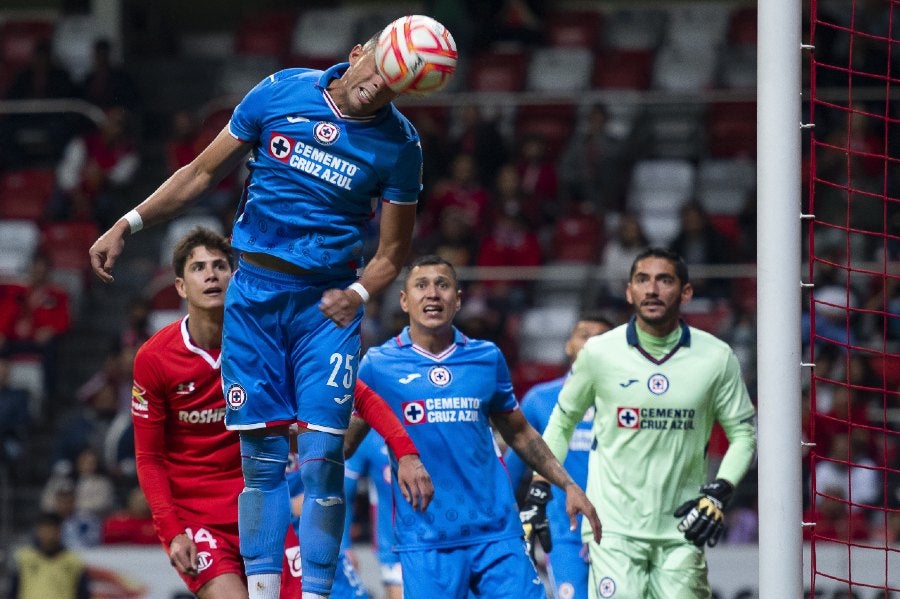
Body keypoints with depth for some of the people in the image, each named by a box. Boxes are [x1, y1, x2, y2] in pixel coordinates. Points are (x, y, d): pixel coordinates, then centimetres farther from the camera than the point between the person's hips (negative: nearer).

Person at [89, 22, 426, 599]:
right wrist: (127, 225, 6)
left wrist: (358, 294, -15)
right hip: (256, 292, 1)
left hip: (326, 303, -1)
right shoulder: (281, 91, -1)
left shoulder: (398, 143, -4)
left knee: (322, 458, -10)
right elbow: (202, 173, 9)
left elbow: (392, 253, 4)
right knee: (261, 457, 0)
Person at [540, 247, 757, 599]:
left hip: (681, 529, 2)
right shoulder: (599, 353, -2)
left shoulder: (716, 358, -1)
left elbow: (743, 432, 8)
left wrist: (719, 493, -6)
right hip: (614, 526, -1)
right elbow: (563, 420, 13)